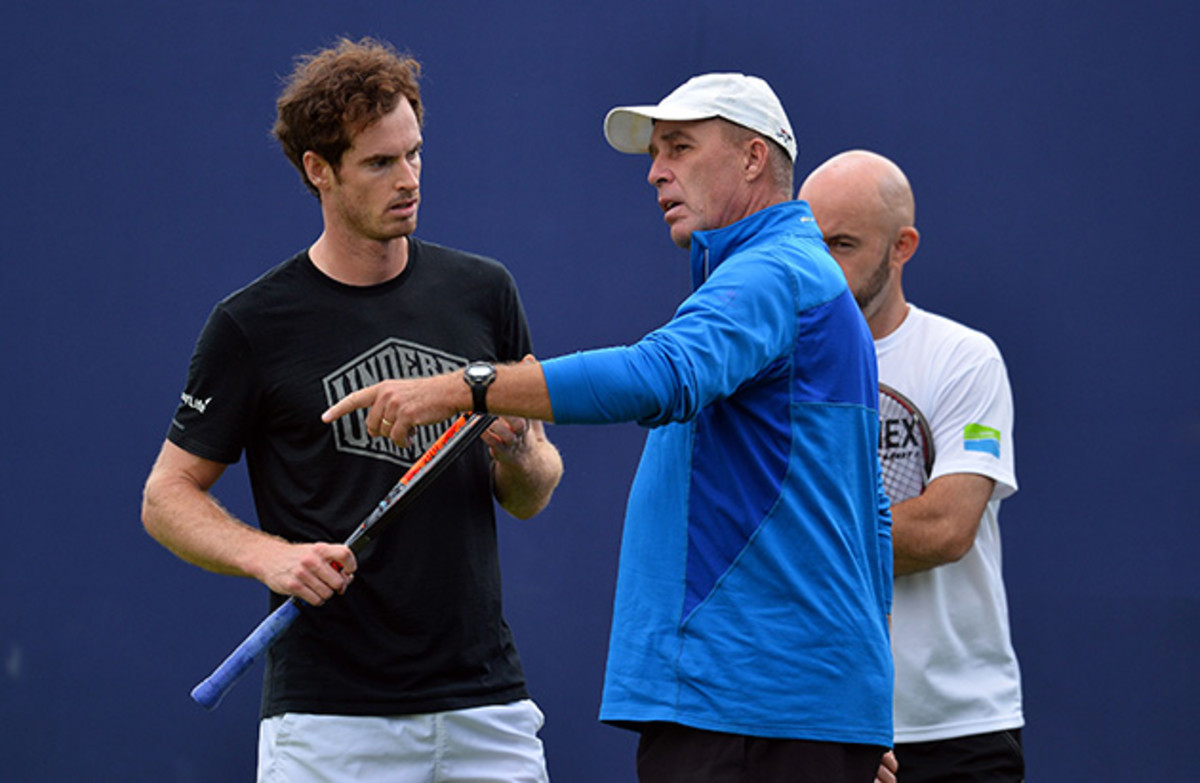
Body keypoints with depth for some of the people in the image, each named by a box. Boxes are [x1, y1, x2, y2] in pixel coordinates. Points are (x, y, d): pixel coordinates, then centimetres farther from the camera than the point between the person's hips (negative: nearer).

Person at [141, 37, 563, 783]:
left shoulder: (483, 293, 8)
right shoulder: (252, 324, -2)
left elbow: (533, 497, 14)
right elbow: (168, 496, 3)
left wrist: (518, 452, -9)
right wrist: (269, 555, -15)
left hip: (486, 707, 3)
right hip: (328, 716, -3)